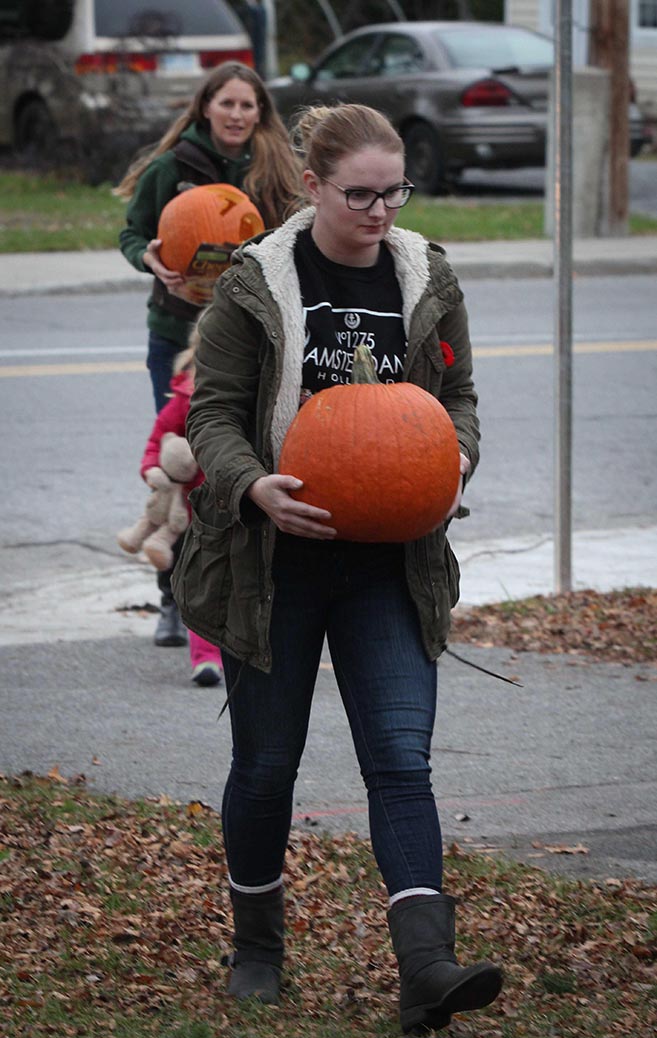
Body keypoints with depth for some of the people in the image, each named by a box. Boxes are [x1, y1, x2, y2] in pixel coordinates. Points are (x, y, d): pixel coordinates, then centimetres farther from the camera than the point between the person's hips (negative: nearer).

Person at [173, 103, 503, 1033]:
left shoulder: (428, 280, 4)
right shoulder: (254, 285, -6)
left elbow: (456, 394, 13)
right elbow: (213, 412, -5)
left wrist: (452, 457, -10)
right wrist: (255, 485, -24)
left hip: (389, 564, 2)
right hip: (273, 562, -2)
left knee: (401, 756, -9)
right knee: (266, 759, 9)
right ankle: (257, 945, 28)